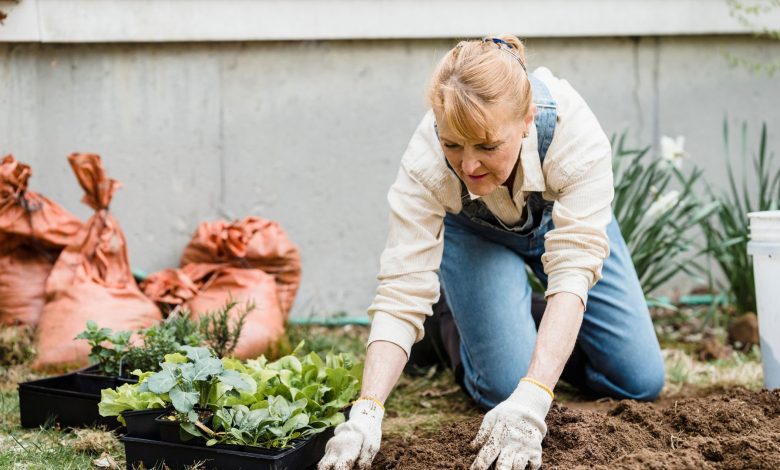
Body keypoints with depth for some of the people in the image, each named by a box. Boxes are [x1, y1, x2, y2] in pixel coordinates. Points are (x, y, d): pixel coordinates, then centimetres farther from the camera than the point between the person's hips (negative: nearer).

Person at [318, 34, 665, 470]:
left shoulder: (576, 133, -41)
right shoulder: (425, 162, -38)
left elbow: (573, 270, -45)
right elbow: (400, 294, -38)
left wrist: (532, 400, -56)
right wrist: (366, 413, -51)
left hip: (562, 217, 1)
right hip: (473, 234, -1)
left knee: (641, 381, -4)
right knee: (505, 385, -19)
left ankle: (550, 337, 24)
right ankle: (468, 335, 14)